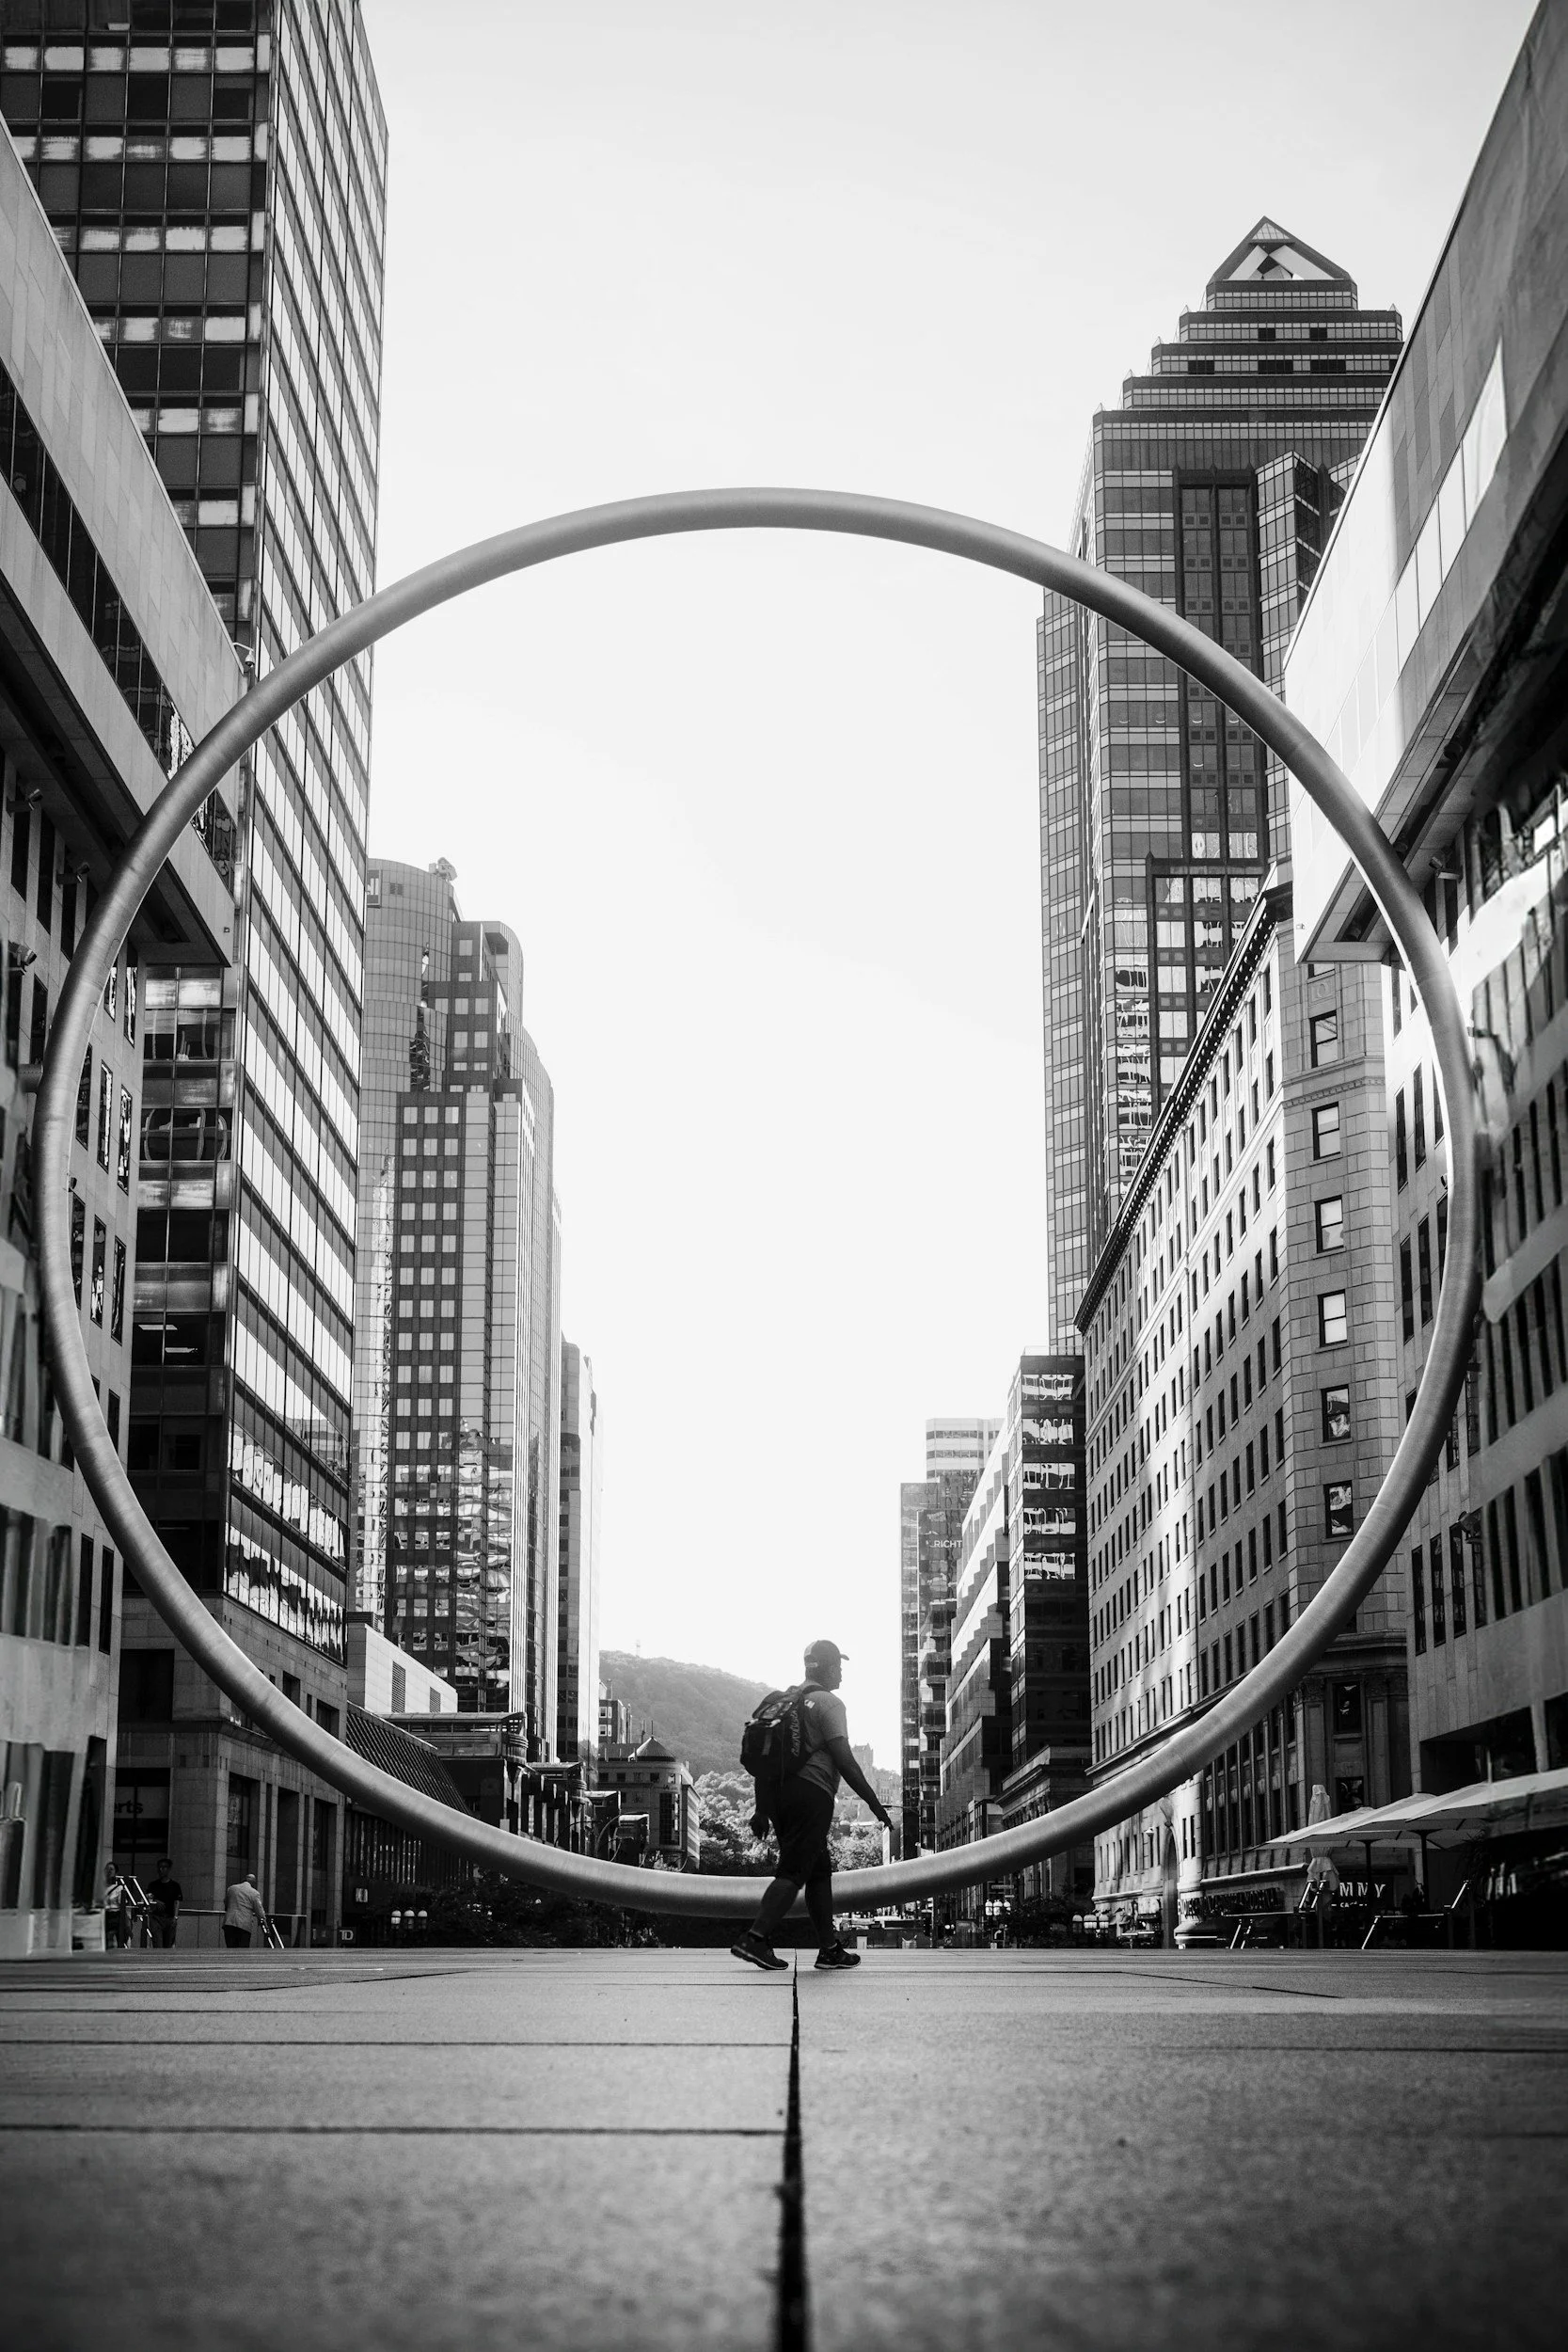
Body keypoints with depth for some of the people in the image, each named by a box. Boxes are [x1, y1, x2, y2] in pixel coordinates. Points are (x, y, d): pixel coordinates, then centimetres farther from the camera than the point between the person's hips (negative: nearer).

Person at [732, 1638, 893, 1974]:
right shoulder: (829, 1703, -6)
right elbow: (843, 1760, -14)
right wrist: (875, 1804, -10)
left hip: (781, 1792, 8)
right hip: (813, 1793, -8)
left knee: (820, 1870, 14)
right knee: (793, 1871, -9)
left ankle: (829, 1948, 16)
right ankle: (755, 1939, -19)